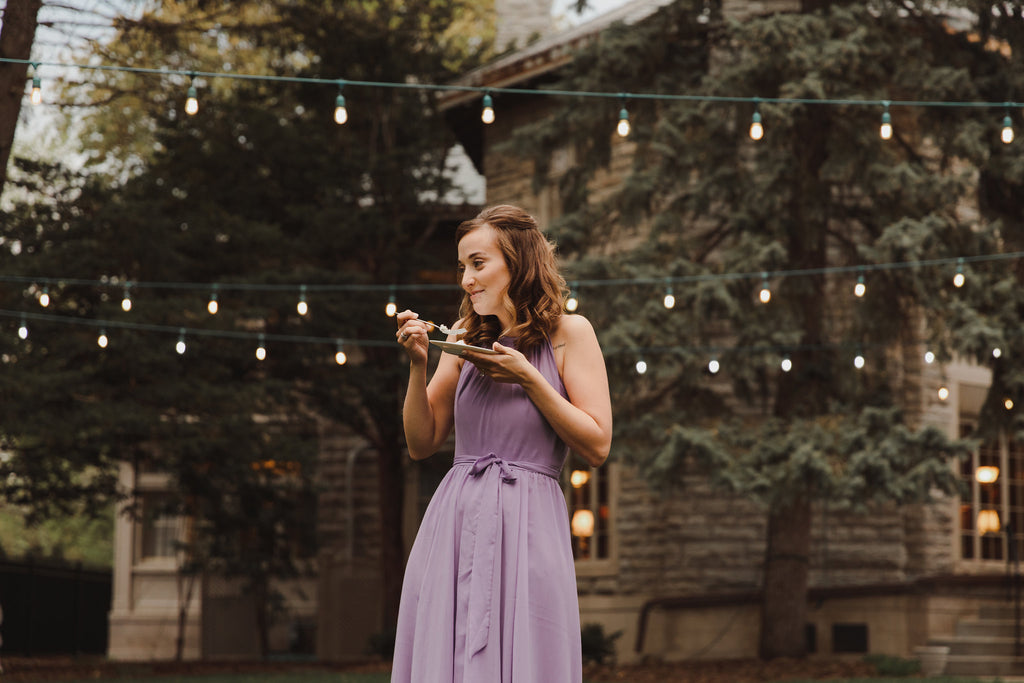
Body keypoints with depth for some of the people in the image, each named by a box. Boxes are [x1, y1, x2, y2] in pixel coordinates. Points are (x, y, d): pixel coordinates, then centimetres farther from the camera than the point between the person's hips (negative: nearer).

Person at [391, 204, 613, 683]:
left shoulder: (568, 333, 3)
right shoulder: (465, 337, 13)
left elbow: (597, 446, -3)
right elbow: (422, 444, 13)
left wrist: (527, 378, -8)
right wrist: (417, 364, 1)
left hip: (527, 524, -3)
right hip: (454, 520, 4)